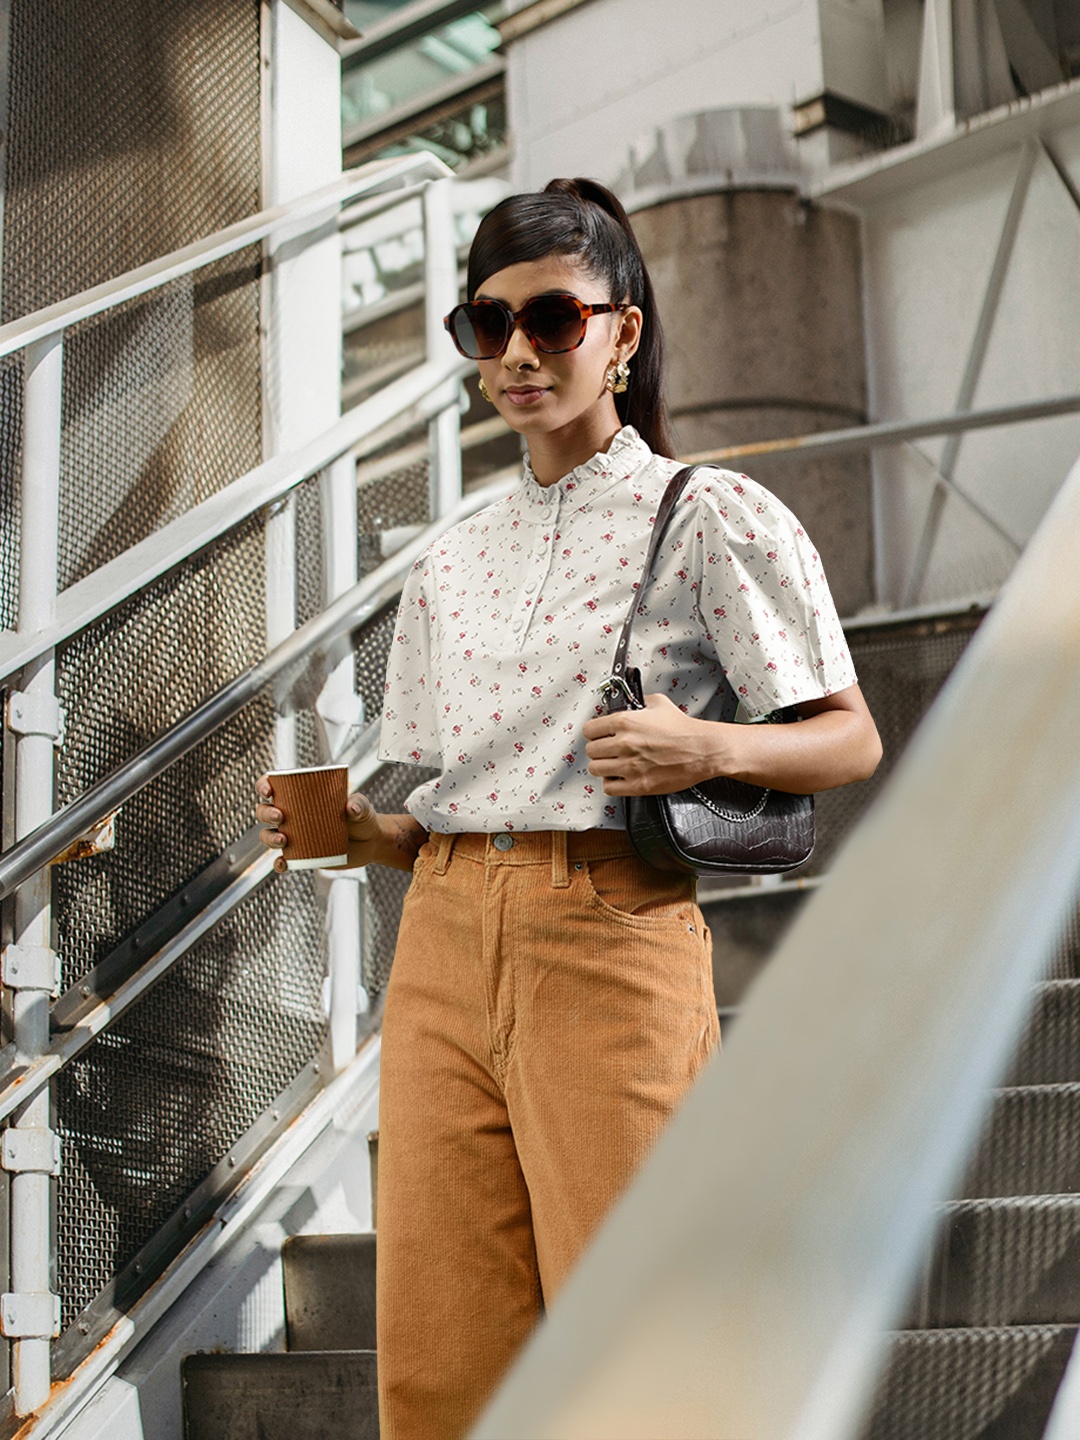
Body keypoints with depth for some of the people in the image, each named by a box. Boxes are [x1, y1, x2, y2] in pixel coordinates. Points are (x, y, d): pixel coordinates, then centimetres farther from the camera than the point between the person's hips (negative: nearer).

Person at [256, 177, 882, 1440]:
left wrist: (707, 746, -18)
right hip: (443, 944, 5)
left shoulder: (713, 518, 3)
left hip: (610, 939, -5)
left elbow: (851, 740, 1)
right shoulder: (449, 565, 18)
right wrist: (350, 830, 0)